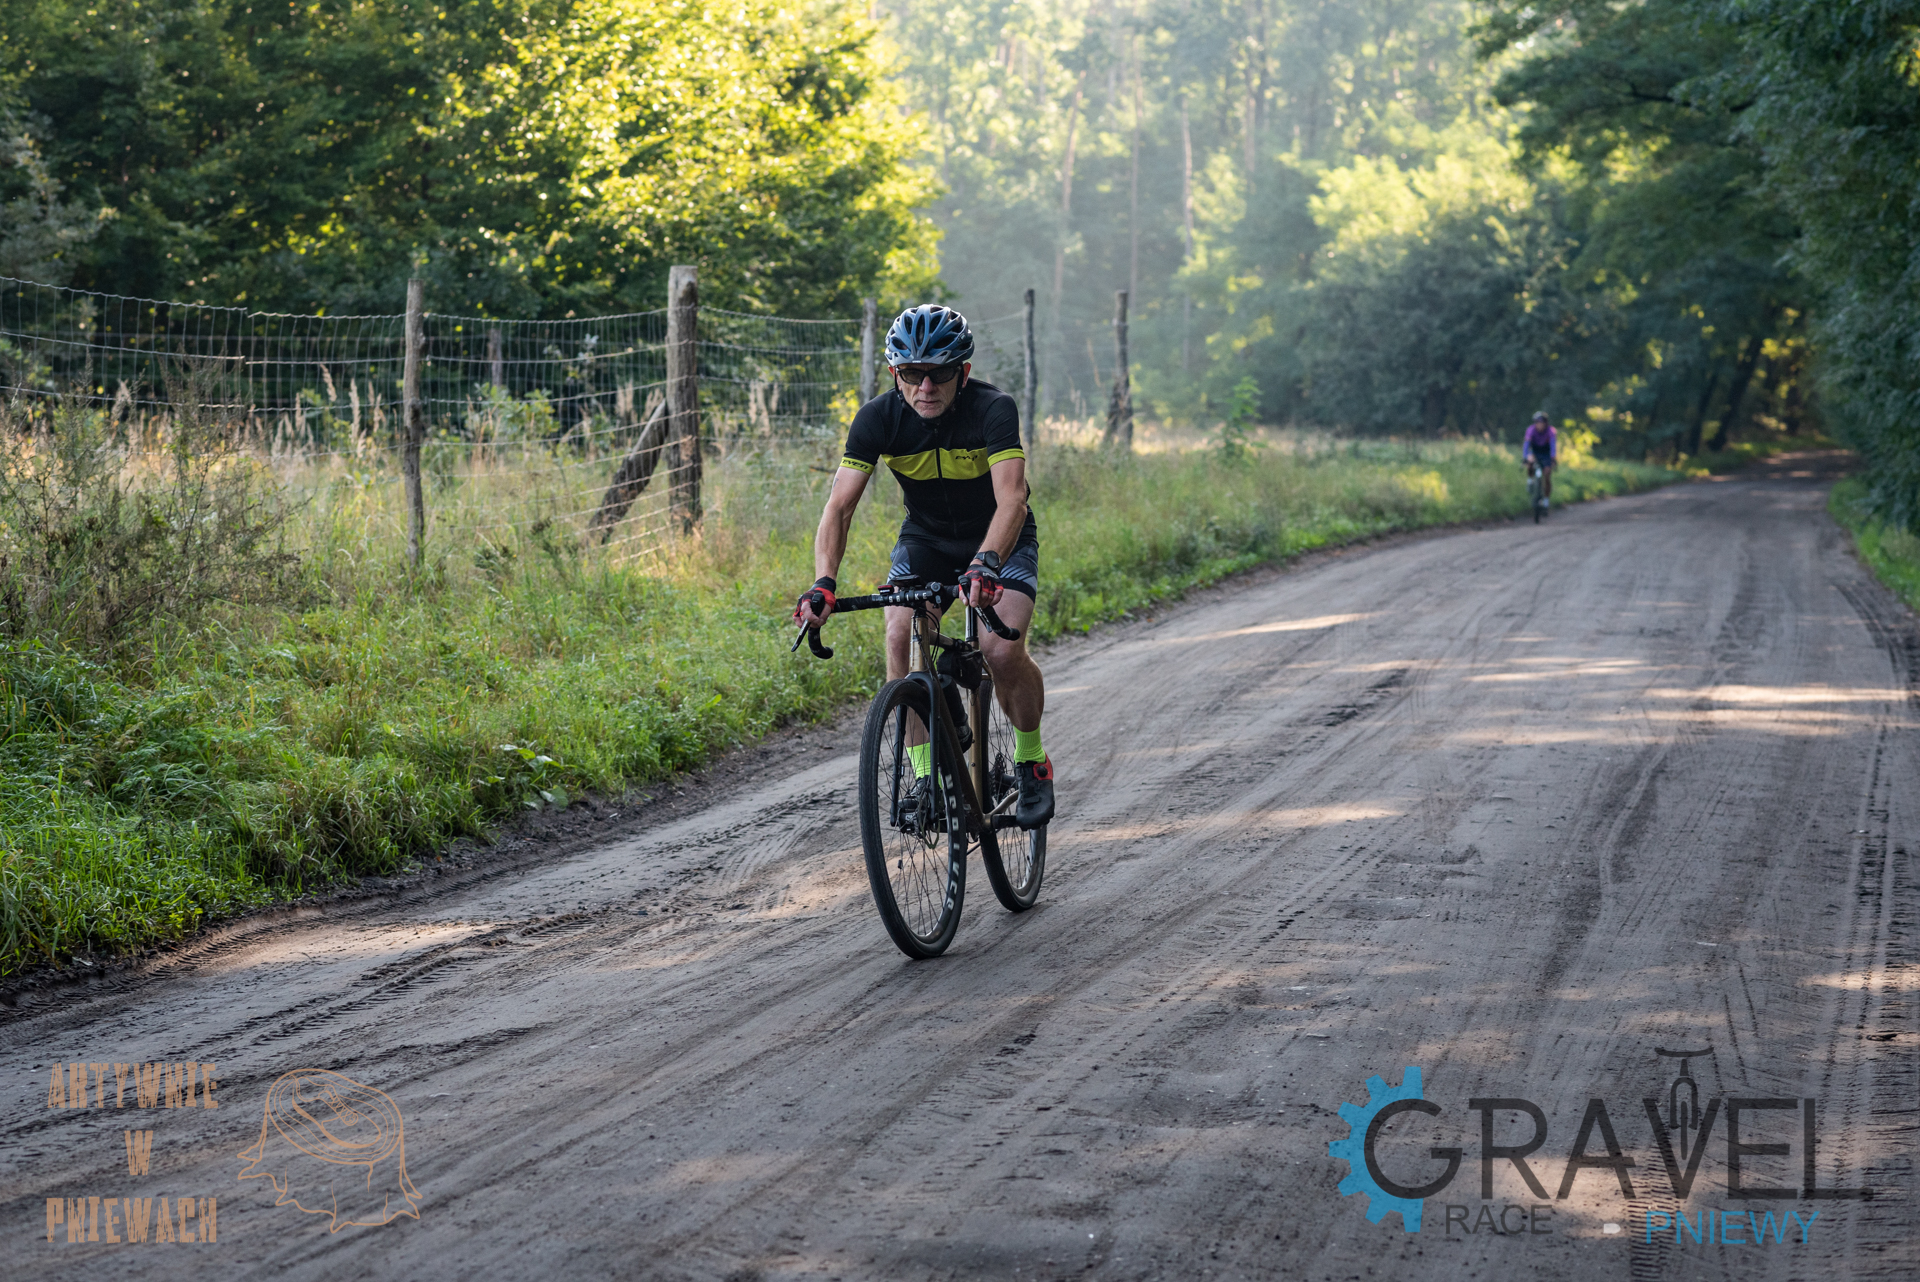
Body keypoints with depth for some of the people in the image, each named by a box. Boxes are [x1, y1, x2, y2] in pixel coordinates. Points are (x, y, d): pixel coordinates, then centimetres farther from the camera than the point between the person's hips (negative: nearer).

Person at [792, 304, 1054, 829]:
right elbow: (839, 506, -26)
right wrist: (824, 583, -42)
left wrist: (986, 564, -61)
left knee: (1002, 651, -25)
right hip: (925, 538, 3)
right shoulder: (878, 418, -21)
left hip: (999, 540, -3)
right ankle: (924, 774, -11)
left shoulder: (993, 409, -29)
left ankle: (1032, 762, 3)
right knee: (899, 636, -24)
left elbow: (1011, 499, -42)